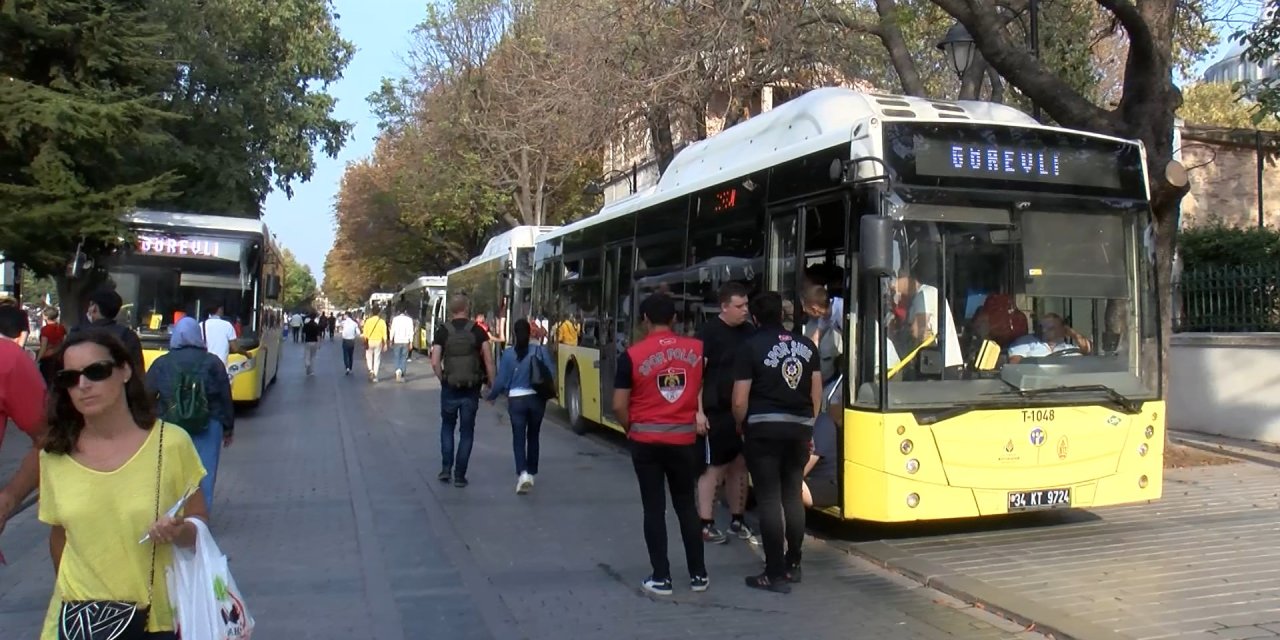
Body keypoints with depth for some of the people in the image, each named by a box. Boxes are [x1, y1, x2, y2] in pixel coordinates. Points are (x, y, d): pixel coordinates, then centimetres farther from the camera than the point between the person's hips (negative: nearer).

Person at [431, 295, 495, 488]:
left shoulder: (443, 331, -1)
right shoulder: (478, 331, -2)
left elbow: (435, 362, -7)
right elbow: (488, 360, -7)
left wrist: (443, 380, 7)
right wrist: (491, 384, 0)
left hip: (450, 387, 0)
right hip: (471, 389, 0)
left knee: (447, 426, 20)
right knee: (466, 432, 9)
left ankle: (446, 468, 11)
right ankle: (459, 475, 9)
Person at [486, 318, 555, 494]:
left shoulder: (508, 353, -7)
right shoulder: (540, 350, -5)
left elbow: (501, 380, -4)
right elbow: (551, 374, -2)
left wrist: (491, 396, 14)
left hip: (516, 399, -2)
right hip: (537, 399, 2)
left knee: (519, 438, 1)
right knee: (533, 436, 19)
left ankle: (523, 473, -19)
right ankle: (531, 473, 27)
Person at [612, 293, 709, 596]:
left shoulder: (632, 355, -9)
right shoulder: (698, 349, -1)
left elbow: (619, 406, -7)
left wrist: (632, 430, 9)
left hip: (646, 440, -2)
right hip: (684, 439, 2)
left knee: (654, 507, 7)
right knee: (687, 505, 15)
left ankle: (661, 577, 11)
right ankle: (698, 574, 20)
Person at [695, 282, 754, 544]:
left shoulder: (749, 332, 8)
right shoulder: (708, 332, -10)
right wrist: (698, 411, -17)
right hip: (716, 412, -6)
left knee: (739, 465, 12)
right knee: (713, 467, -1)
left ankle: (737, 519, 24)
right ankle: (706, 524, 6)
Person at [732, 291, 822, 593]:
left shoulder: (752, 347, -7)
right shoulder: (806, 345, 8)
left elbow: (740, 401, -9)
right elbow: (817, 393, 11)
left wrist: (743, 427, 8)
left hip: (764, 427, -5)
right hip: (799, 427, 5)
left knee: (769, 499, -2)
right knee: (793, 496, 15)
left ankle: (776, 574, 1)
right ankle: (792, 565, 24)